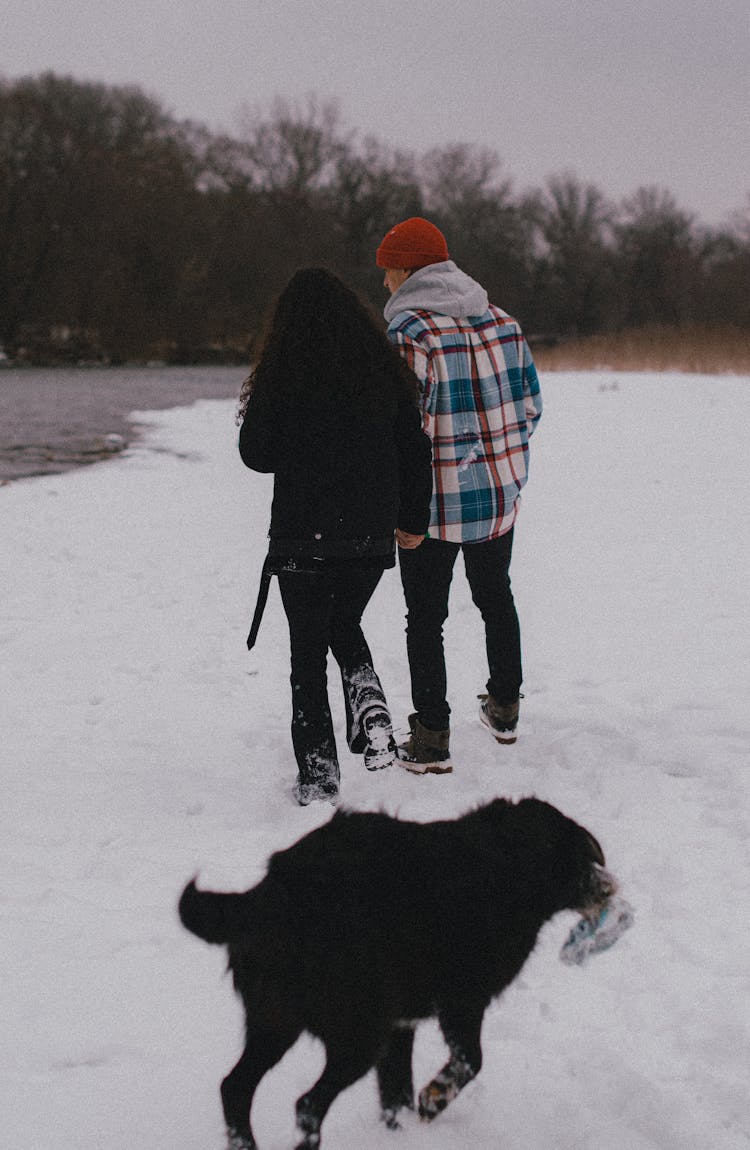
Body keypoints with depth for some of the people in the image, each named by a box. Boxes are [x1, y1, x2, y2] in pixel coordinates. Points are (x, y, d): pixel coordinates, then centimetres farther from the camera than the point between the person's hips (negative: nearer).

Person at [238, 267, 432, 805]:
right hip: (372, 534, 3)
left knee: (309, 652, 7)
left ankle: (317, 775, 6)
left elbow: (256, 454, -4)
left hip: (302, 538, -3)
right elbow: (416, 449, 5)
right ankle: (370, 710, -1)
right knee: (346, 628, 25)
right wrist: (414, 520, 16)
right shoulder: (385, 368, 1)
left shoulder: (280, 377, -8)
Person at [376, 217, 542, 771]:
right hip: (499, 495, 6)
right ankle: (505, 709, 37)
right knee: (496, 596, 24)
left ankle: (432, 739, 9)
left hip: (435, 502, -6)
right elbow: (530, 403, 8)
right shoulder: (502, 320, 3)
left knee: (426, 618, 5)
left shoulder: (409, 333, -17)